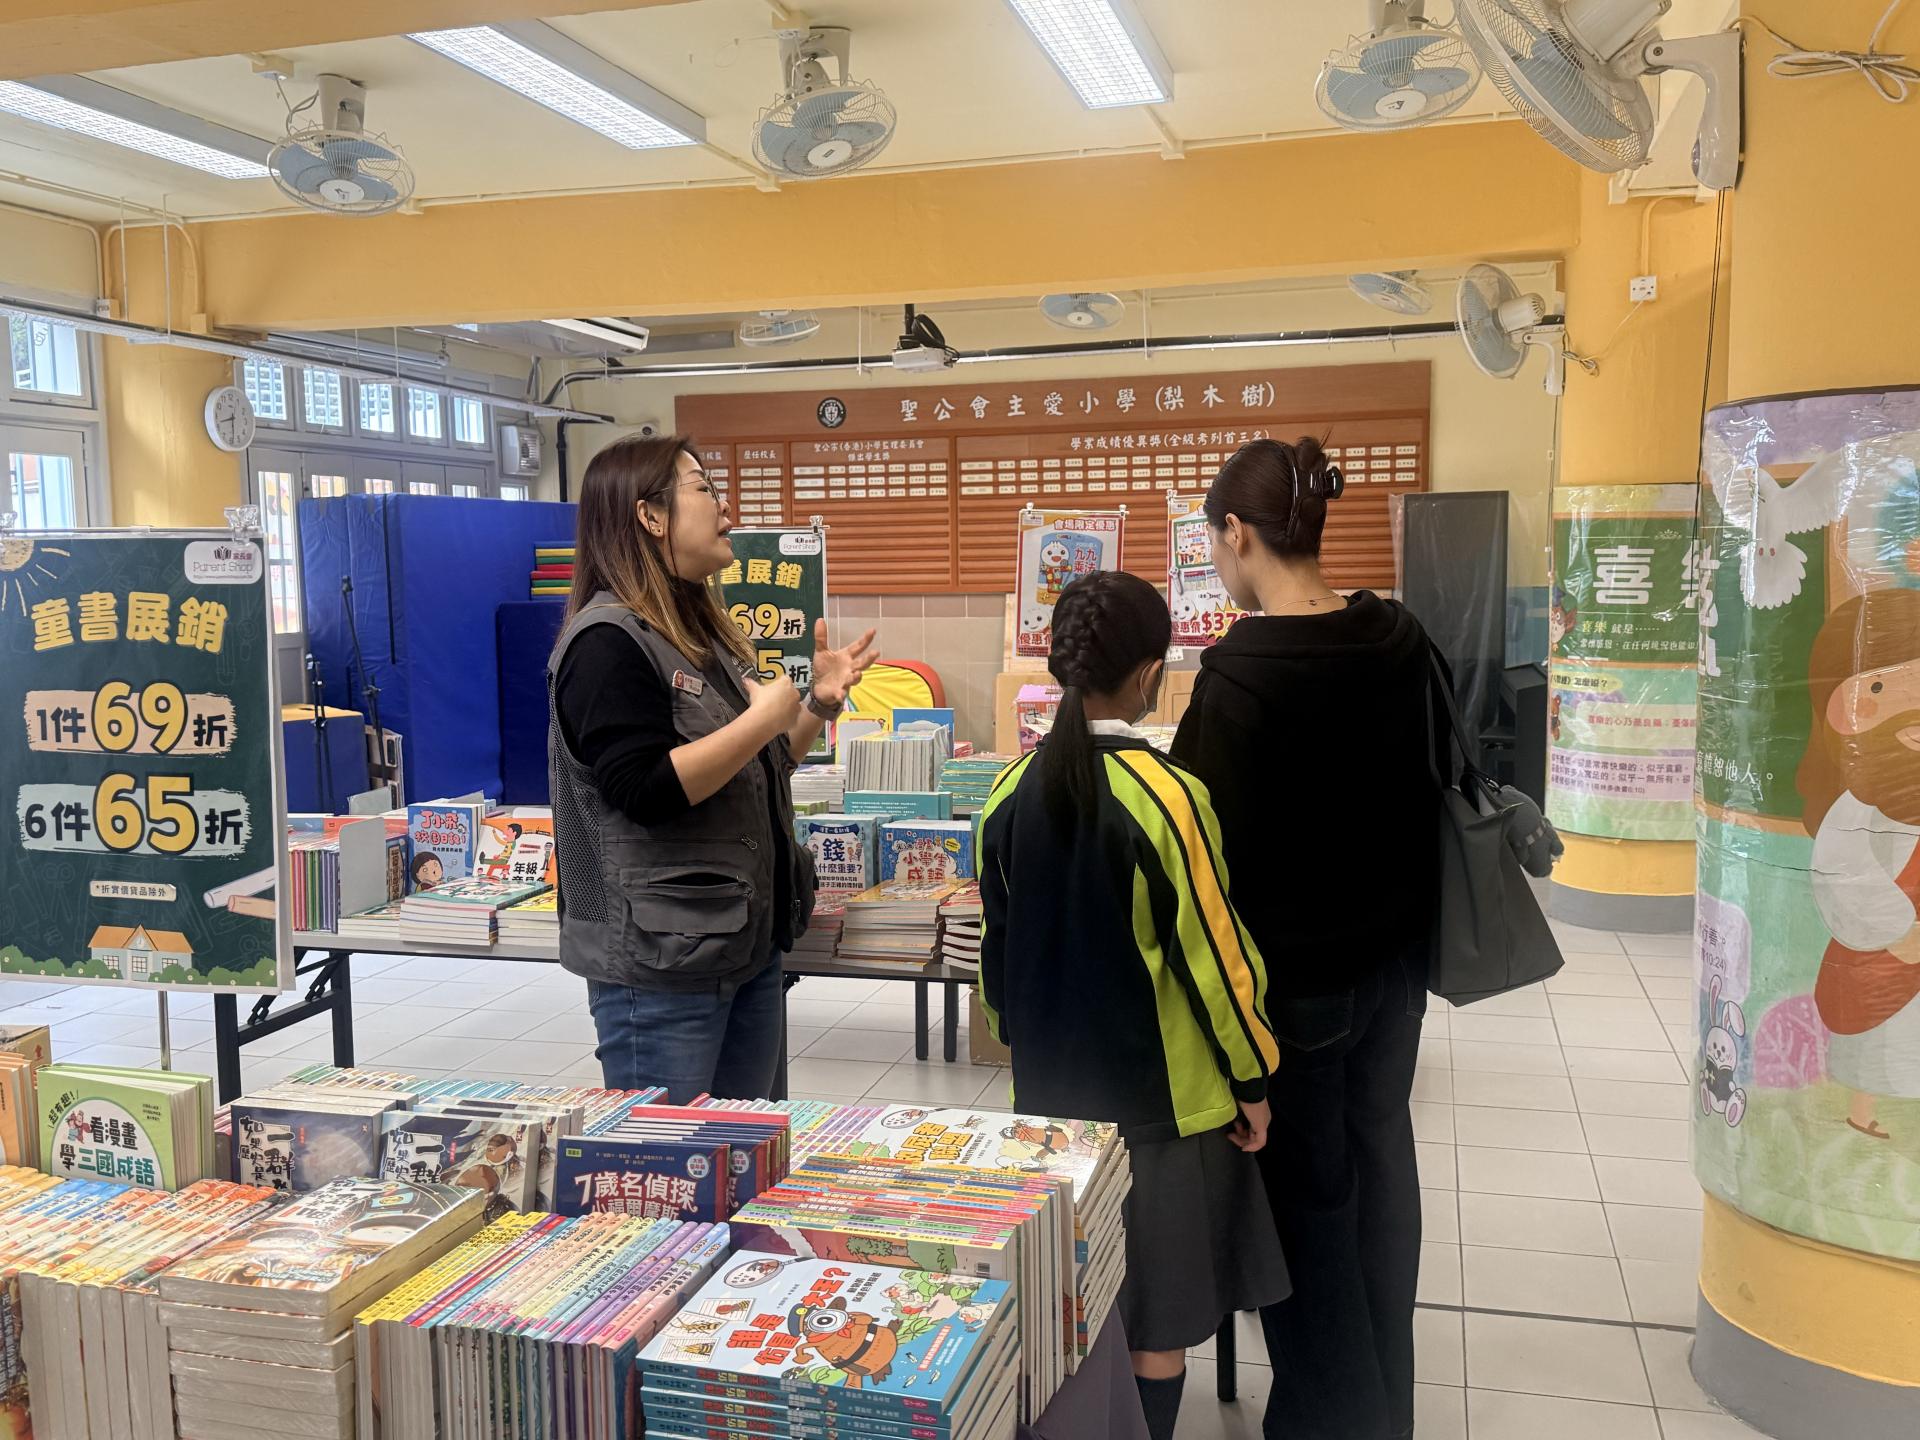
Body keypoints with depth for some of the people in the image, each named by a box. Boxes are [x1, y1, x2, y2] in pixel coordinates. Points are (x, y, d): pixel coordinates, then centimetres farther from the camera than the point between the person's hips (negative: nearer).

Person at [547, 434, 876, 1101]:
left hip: (747, 947, 9)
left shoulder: (704, 633, 14)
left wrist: (820, 701, 7)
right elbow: (648, 789, -25)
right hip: (660, 967, -9)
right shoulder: (607, 642, -14)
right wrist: (764, 717, -19)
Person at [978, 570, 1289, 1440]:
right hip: (1158, 1088, -5)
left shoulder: (1011, 791, -3)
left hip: (1050, 1084, 5)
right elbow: (1212, 953, -14)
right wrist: (1250, 1076, -1)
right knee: (1157, 1306, 10)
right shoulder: (1166, 794, -19)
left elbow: (995, 941, 6)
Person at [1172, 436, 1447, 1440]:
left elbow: (1209, 836, -19)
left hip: (1290, 973, -7)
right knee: (1380, 1165, 20)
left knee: (1306, 1192, 9)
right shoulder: (1399, 641, -2)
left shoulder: (1238, 671, -22)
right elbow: (1424, 787, 9)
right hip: (1392, 956, 7)